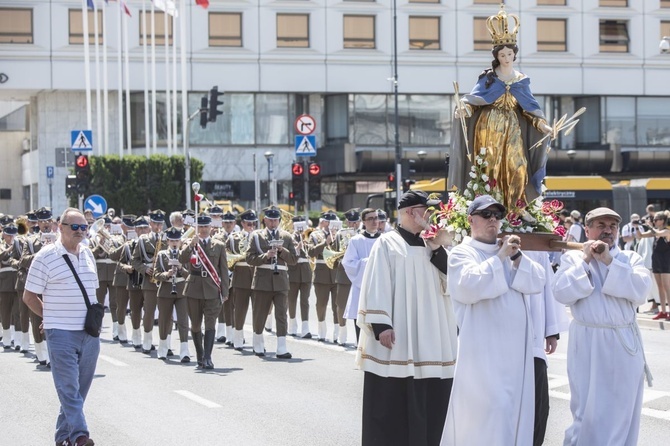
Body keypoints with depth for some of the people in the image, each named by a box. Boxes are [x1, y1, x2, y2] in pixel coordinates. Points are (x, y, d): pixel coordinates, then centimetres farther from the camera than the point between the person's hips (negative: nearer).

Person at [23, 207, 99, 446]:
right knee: (69, 388, -9)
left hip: (89, 333, 6)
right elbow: (29, 296, -3)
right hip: (61, 334, -6)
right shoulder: (46, 256, -7)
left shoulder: (88, 254, 11)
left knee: (80, 388, 10)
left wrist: (94, 318, 14)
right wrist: (52, 318, 2)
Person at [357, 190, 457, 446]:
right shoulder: (388, 243, -1)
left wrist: (437, 249, -4)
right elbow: (376, 286, -7)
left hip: (430, 339, 5)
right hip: (397, 338, -5)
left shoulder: (431, 245, 16)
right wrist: (380, 324, -16)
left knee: (430, 402, 5)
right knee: (393, 403, -3)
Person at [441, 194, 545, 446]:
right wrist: (499, 257, -17)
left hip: (516, 347, 6)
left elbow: (538, 281, 7)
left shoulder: (509, 251, 16)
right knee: (489, 410, -11)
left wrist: (517, 258, -8)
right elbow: (470, 285, -22)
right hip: (484, 349, -6)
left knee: (514, 409, 8)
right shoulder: (462, 253, -2)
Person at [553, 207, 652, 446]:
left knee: (622, 411, 9)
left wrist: (610, 262, -15)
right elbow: (562, 293, -10)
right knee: (589, 411, 0)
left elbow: (641, 290, -11)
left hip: (624, 344, 2)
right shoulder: (572, 257, 4)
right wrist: (585, 260, -12)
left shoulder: (630, 258, 6)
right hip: (588, 345, -2)